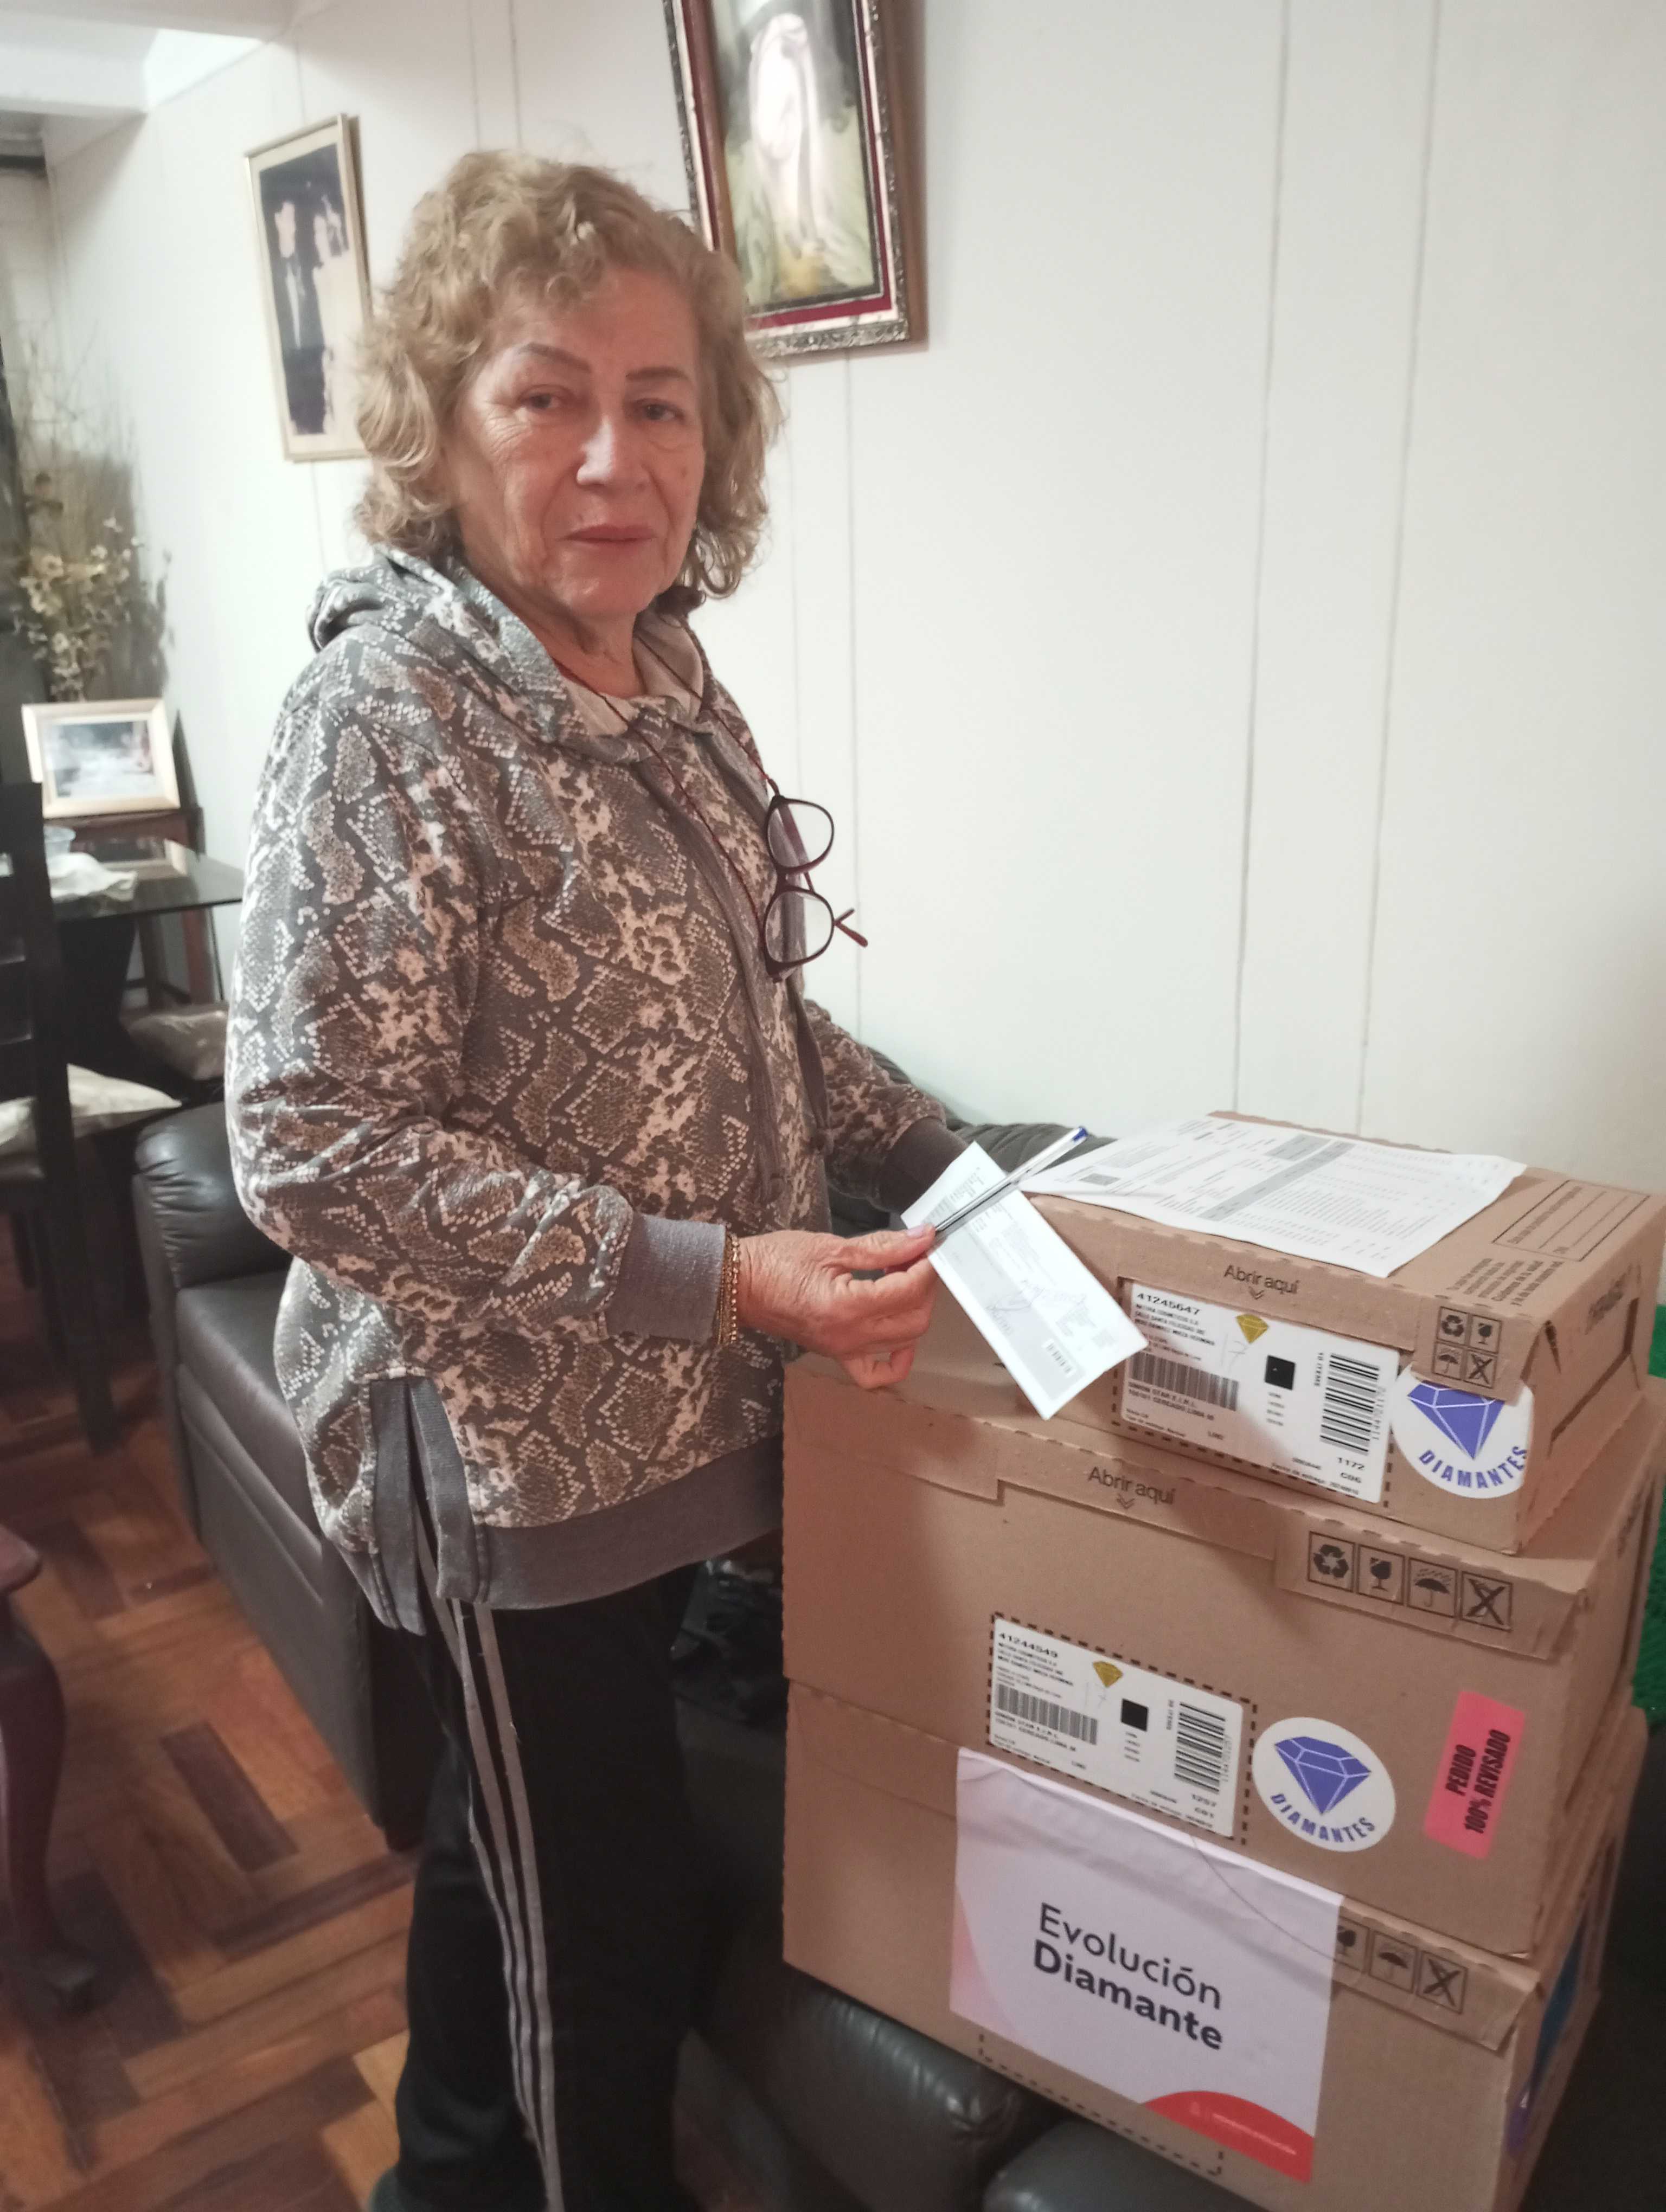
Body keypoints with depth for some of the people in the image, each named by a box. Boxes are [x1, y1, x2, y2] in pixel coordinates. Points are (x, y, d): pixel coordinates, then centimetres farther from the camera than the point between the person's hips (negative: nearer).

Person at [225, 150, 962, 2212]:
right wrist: (713, 1275, -28)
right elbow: (315, 1150, -24)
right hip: (508, 1448, -8)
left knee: (508, 1850, 28)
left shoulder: (667, 680, 3)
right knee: (605, 1931, 10)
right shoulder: (385, 723, -20)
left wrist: (950, 1154, 4)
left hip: (669, 1412, 8)